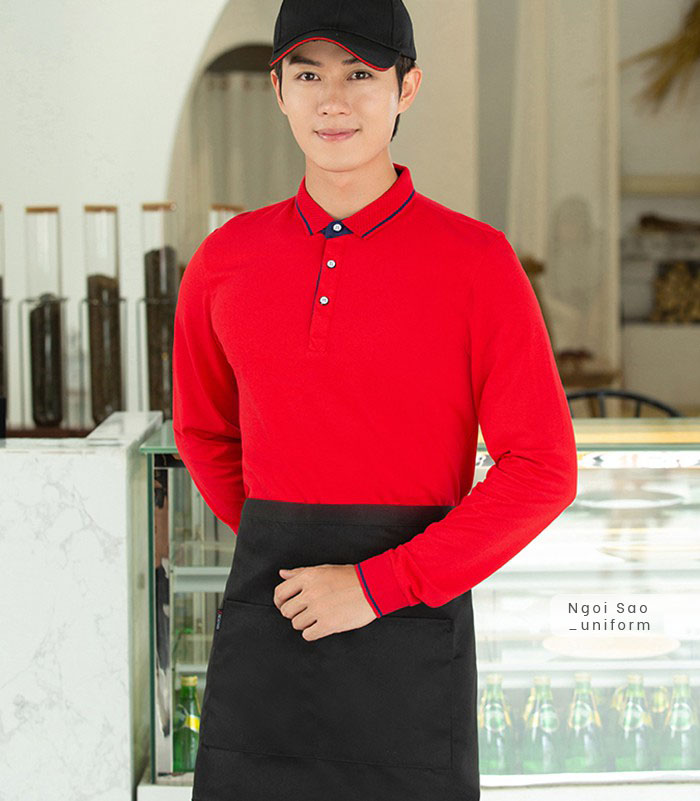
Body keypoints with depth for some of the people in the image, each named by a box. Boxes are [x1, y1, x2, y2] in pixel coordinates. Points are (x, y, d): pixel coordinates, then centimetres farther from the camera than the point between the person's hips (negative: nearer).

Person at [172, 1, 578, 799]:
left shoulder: (476, 260, -5)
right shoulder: (225, 260, 5)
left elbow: (542, 470, -9)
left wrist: (377, 583, -12)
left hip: (410, 618, -3)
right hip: (266, 615, 3)